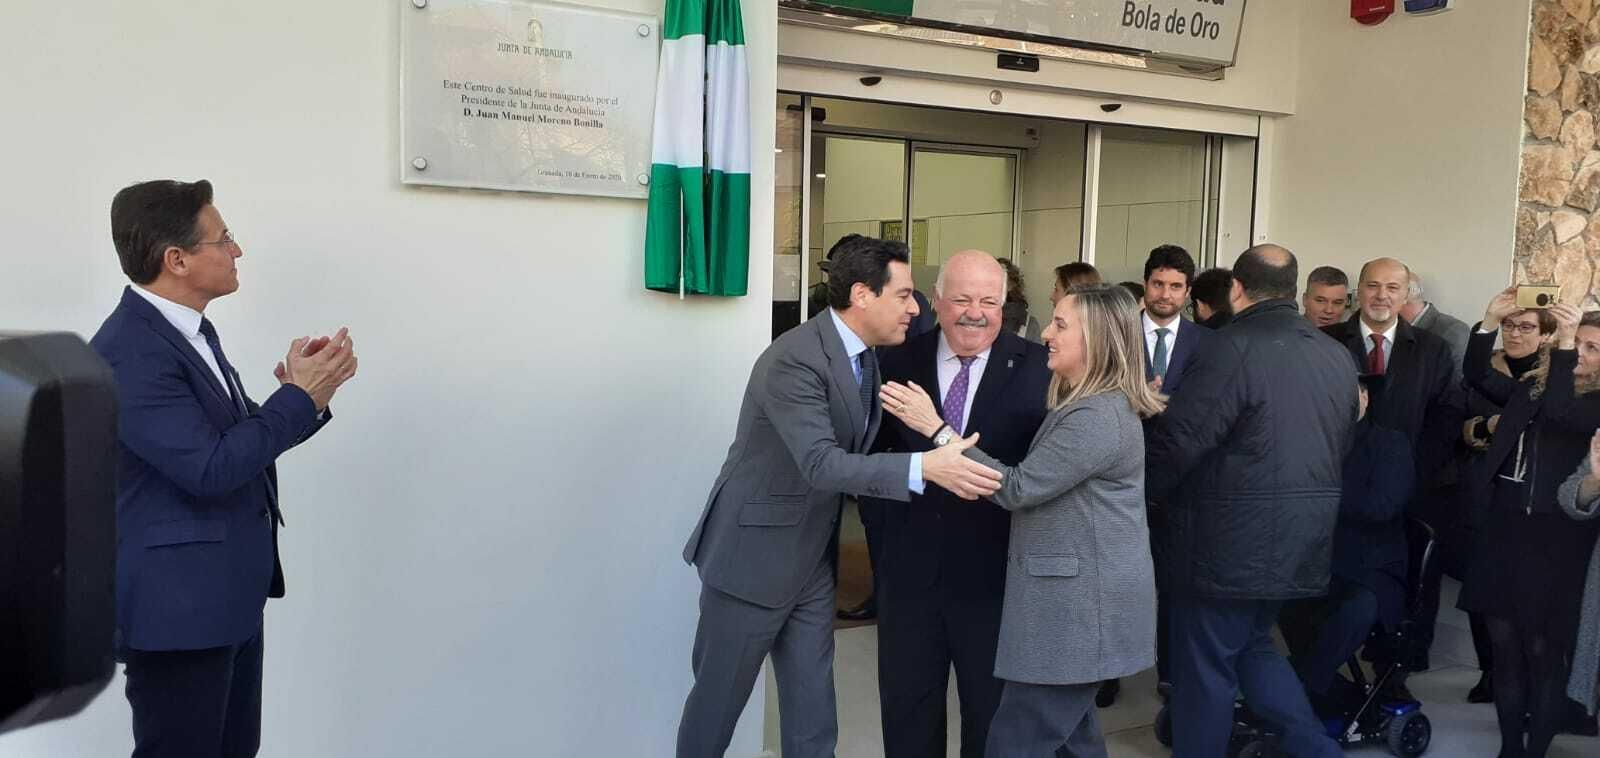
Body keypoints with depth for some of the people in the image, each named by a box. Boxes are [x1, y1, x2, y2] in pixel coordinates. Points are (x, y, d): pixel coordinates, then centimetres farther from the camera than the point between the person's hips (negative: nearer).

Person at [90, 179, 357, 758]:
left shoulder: (189, 332, 11)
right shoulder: (128, 352, -19)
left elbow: (243, 439, 13)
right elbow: (209, 467, -24)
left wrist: (306, 390, -4)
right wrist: (299, 397, -15)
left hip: (230, 594, 9)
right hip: (177, 604, -9)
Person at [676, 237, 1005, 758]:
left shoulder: (867, 357, 4)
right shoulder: (794, 359, -23)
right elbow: (822, 465, -33)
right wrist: (925, 467, -40)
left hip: (812, 562, 8)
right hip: (752, 555, -8)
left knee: (813, 714, 10)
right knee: (719, 699, 8)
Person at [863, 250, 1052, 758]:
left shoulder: (1036, 367, -8)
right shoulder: (900, 360, 0)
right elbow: (873, 446, 8)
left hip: (995, 569, -2)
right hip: (911, 564, 2)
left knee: (992, 712, 17)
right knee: (906, 707, 17)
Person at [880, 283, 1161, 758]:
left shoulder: (1098, 417, -21)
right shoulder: (1095, 405, 13)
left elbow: (1018, 488, -21)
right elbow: (1040, 482, 12)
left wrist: (936, 429, -20)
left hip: (1082, 608, -11)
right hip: (1075, 600, 11)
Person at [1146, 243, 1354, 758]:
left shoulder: (1234, 349, -18)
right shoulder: (1338, 357, 7)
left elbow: (1179, 440, -20)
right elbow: (1340, 448, 13)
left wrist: (1144, 493, -3)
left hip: (1229, 542, -8)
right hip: (1300, 540, 8)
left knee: (1205, 667, 6)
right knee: (1251, 647, 24)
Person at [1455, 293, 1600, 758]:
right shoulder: (1528, 388, 12)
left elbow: (1559, 412, -22)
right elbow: (1478, 376, 3)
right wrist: (1490, 322, -9)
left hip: (1554, 539, -5)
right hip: (1504, 530, 5)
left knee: (1544, 654, 2)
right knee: (1504, 647, 10)